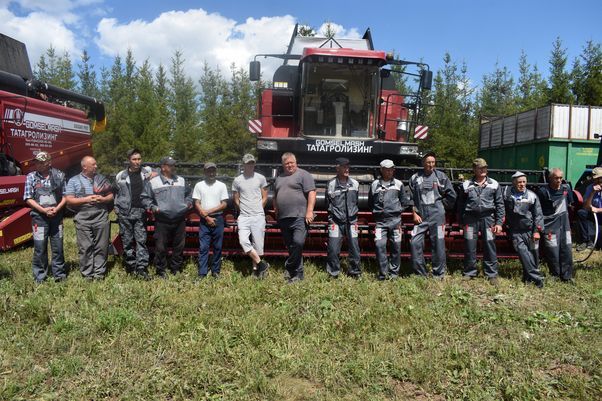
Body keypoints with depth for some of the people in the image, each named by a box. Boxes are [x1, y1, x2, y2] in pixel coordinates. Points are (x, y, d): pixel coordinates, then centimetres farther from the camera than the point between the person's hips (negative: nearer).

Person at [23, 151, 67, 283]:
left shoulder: (59, 175, 1)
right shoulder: (31, 177, 0)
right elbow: (28, 198, -2)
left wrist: (57, 208, -12)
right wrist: (44, 210, -13)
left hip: (57, 216, 1)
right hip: (39, 217, -1)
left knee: (58, 246, 7)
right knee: (40, 247, 2)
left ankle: (59, 273, 18)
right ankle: (40, 275, 15)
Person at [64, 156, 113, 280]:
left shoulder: (102, 179, 13)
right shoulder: (74, 181, 6)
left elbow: (111, 196, 16)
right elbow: (69, 200, 0)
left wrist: (103, 199, -5)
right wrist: (86, 199, -11)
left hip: (101, 217, 2)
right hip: (83, 219, -2)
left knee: (101, 247, 3)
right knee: (85, 248, 1)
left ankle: (99, 272, 12)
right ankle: (87, 273, 11)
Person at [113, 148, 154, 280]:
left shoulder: (147, 172, 5)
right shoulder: (121, 176, 6)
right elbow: (115, 193, 16)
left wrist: (155, 174, -1)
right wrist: (117, 208, 9)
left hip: (140, 211, -1)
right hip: (125, 213, 1)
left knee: (141, 240, -6)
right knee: (127, 241, 6)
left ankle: (142, 268, -6)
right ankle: (130, 267, 16)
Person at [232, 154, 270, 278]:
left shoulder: (260, 178, 4)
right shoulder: (237, 181, 6)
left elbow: (265, 198, 9)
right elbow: (236, 200, 14)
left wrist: (257, 209, 7)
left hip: (258, 216, -1)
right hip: (243, 216, 1)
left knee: (257, 244, 0)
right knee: (243, 241, -15)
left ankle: (256, 268, 13)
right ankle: (261, 264, -4)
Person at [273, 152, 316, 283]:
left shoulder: (303, 175, 0)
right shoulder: (279, 178, 21)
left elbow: (311, 193, -9)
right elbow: (275, 197, 28)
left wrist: (309, 211, -17)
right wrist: (276, 212, 19)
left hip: (299, 217, -6)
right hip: (283, 219, 7)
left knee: (298, 242, -20)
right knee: (291, 247, 8)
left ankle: (289, 268, -3)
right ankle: (298, 274, 16)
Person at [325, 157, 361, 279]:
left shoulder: (355, 184, 3)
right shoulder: (331, 184, -6)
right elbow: (328, 204, 6)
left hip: (351, 221, 2)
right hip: (336, 222, -2)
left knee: (354, 248, 5)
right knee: (333, 248, -3)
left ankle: (355, 272, 22)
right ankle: (333, 273, 14)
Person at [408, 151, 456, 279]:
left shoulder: (441, 176, 3)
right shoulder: (415, 178, 7)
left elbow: (451, 195, 7)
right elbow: (411, 198, 9)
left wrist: (441, 206, 8)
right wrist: (414, 213, 1)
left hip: (437, 216, -1)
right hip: (420, 217, 2)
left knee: (438, 244, 2)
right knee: (415, 243, -4)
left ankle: (438, 274, 14)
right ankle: (420, 273, 9)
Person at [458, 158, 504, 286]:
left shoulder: (494, 184, 6)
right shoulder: (466, 185, 6)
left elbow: (499, 204, 6)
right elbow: (460, 204, 11)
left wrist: (499, 222, 0)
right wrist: (462, 221, 8)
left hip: (488, 218, 0)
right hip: (471, 219, 0)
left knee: (490, 246, 1)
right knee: (469, 247, 4)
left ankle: (492, 274, 12)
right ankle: (469, 272, 17)